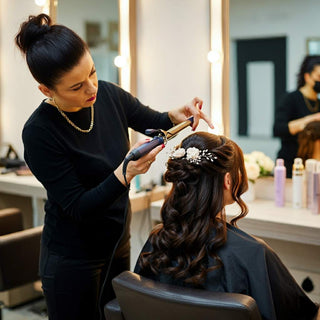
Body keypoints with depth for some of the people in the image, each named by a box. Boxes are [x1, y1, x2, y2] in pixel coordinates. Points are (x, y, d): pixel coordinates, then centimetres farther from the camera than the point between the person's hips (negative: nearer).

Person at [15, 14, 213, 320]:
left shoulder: (107, 94, -9)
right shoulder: (39, 133, -24)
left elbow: (153, 122, 9)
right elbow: (78, 208, -21)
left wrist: (175, 116, -14)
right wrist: (125, 174, -36)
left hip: (117, 244, 6)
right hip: (72, 259, -5)